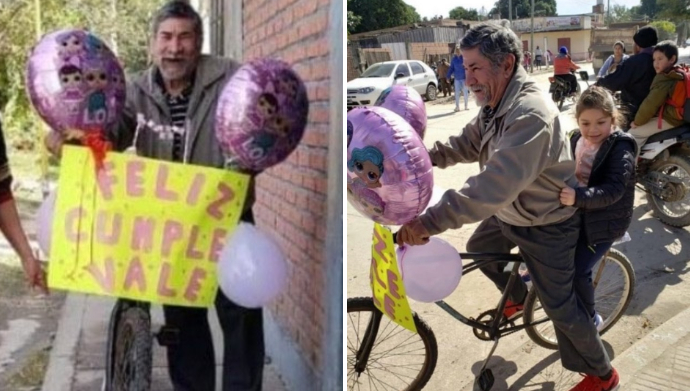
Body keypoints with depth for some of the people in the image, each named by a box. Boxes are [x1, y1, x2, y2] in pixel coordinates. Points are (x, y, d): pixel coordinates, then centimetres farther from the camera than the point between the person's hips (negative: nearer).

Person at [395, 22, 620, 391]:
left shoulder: (531, 114, -36)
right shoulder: (497, 104, -4)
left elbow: (496, 183, -45)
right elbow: (467, 142, 5)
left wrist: (430, 221, -51)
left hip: (547, 225, -9)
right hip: (508, 212, 9)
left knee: (559, 305, 2)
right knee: (478, 250, 24)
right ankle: (517, 296, 51)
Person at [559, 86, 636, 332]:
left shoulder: (621, 149, -19)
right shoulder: (577, 139, 1)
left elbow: (613, 190, -31)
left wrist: (578, 197, -46)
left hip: (604, 219, -7)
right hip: (576, 212, 7)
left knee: (577, 271, -11)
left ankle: (590, 320, 11)